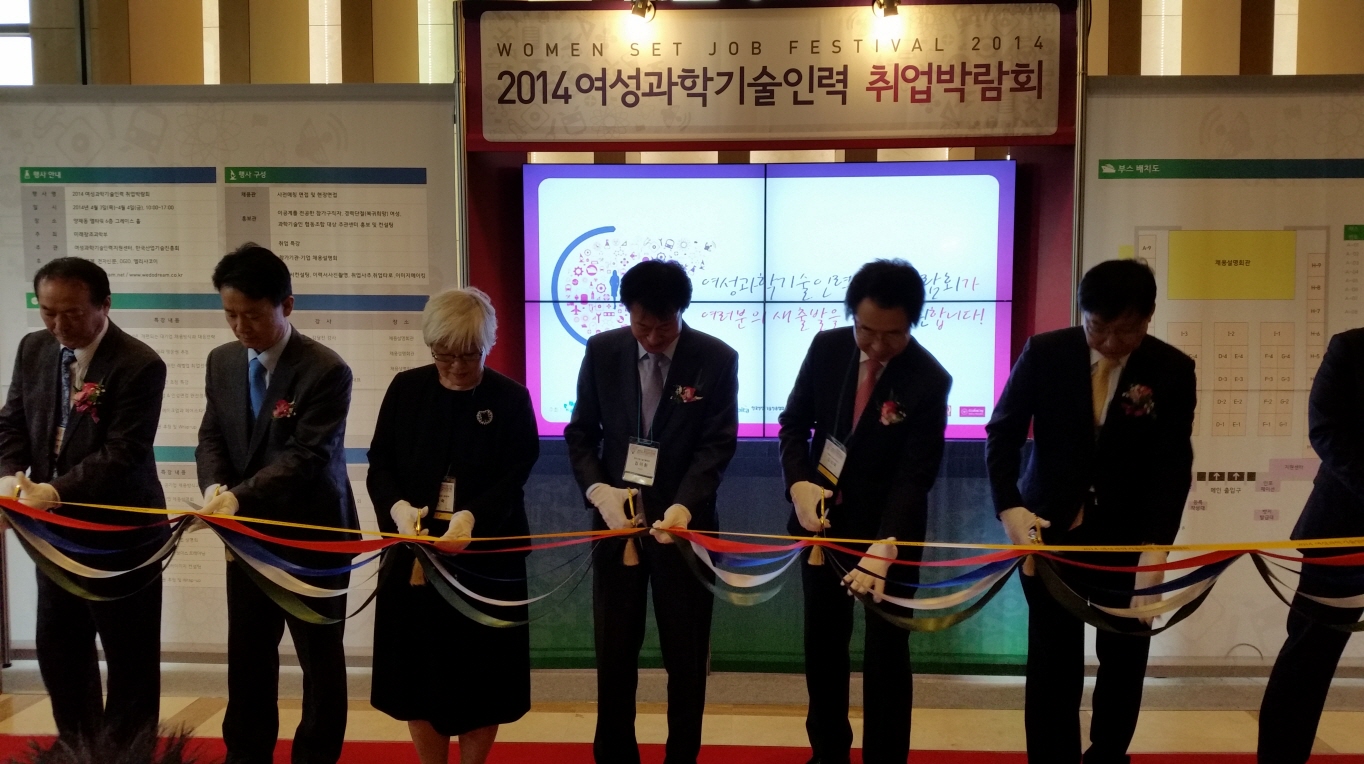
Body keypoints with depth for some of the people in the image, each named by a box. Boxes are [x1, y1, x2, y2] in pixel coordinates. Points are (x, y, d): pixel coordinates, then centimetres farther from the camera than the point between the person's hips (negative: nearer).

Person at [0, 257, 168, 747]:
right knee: (57, 647, 18)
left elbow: (122, 455, -22)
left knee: (130, 656, 6)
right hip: (55, 529, 7)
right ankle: (78, 747, 37)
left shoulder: (139, 366, -18)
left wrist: (54, 491, -31)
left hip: (119, 532, -7)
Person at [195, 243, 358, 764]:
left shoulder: (326, 371, -18)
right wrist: (215, 488, -15)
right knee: (247, 656, 16)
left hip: (312, 536, -5)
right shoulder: (221, 362, 4)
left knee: (319, 659, 9)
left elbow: (307, 457, -24)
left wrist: (239, 497, -33)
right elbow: (212, 437, 6)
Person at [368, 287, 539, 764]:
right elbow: (380, 465, 1)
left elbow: (513, 481, -10)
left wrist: (471, 517, -29)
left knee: (480, 673, 8)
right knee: (418, 669, 10)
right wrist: (397, 507, -21)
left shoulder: (511, 400, -4)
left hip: (487, 558, -2)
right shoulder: (406, 390, 2)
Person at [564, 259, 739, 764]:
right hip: (617, 518, 2)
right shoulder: (602, 351, -2)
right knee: (614, 649, 12)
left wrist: (683, 505, -26)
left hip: (685, 522, -1)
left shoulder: (717, 359, -8)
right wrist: (599, 491, -16)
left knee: (686, 652, 11)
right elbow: (581, 432, 2)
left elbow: (718, 443, -11)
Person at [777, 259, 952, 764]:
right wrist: (799, 484, -20)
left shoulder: (929, 381, -20)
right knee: (822, 644, 18)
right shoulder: (826, 348, -9)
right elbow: (794, 423, -1)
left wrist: (884, 548, -38)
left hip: (889, 532, -4)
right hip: (823, 520, 4)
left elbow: (915, 477, -24)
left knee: (886, 655, 6)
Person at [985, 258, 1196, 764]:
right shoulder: (1044, 353, -9)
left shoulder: (1173, 370, -8)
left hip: (1128, 537, 1)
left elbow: (1173, 466, -11)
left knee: (1124, 658, 13)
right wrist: (1009, 508, -22)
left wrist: (1156, 551, -23)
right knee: (1053, 662, 3)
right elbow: (1003, 431, -7)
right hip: (1049, 529, -1)